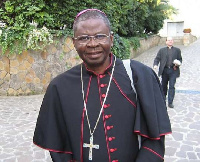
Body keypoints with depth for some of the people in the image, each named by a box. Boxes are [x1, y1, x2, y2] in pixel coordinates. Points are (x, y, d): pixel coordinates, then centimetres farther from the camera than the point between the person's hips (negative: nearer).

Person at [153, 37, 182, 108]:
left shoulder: (177, 50, 11)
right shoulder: (162, 50, 10)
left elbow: (180, 59, 12)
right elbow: (157, 59, 4)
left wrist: (178, 63, -11)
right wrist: (155, 65, -15)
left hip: (173, 70, -1)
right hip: (164, 70, 1)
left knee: (172, 86, -6)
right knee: (163, 86, 13)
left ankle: (170, 102, -2)